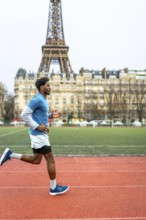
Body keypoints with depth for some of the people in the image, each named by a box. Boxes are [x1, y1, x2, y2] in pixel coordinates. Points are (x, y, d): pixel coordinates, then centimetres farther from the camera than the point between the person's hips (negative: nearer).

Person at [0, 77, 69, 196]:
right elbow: (24, 115, -18)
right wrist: (37, 126, -21)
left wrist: (51, 115, 11)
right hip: (39, 134, -10)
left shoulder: (42, 100, 14)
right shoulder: (37, 99, -16)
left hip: (39, 134, 10)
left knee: (36, 160, 16)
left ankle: (10, 154, 16)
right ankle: (54, 188, 11)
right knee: (51, 160, -1)